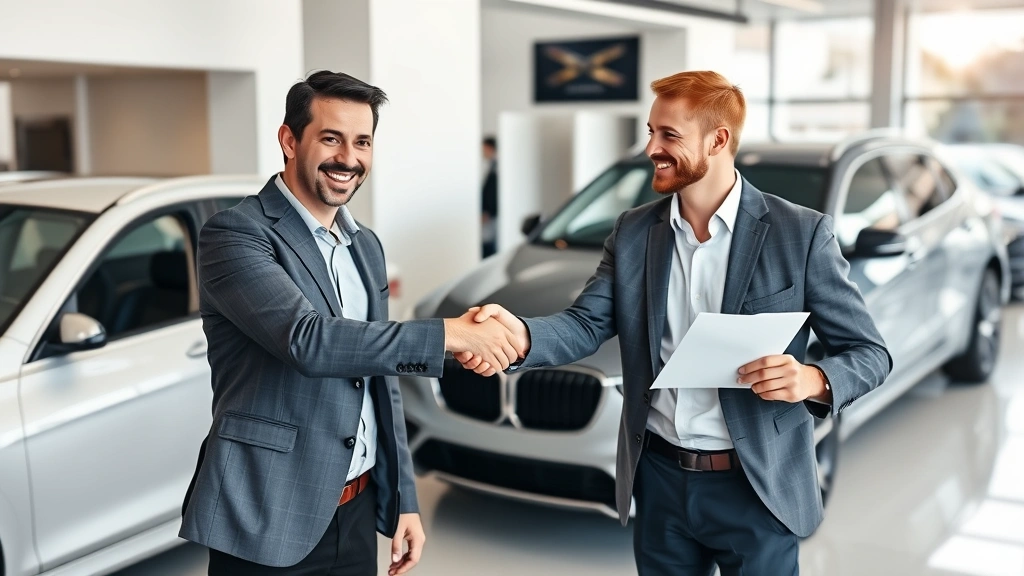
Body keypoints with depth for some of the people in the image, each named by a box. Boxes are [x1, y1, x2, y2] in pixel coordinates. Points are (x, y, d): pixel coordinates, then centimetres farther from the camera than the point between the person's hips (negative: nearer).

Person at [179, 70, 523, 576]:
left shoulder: (365, 246, 11)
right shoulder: (236, 234, -12)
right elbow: (306, 340, -26)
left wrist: (403, 498, 12)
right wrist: (447, 334, -27)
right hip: (269, 520, -6)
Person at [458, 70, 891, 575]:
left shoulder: (801, 234, -9)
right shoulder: (633, 231, 3)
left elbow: (870, 352, -5)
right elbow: (587, 324, -5)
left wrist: (815, 379, -27)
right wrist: (521, 334, -26)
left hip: (755, 487, -3)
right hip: (660, 478, 4)